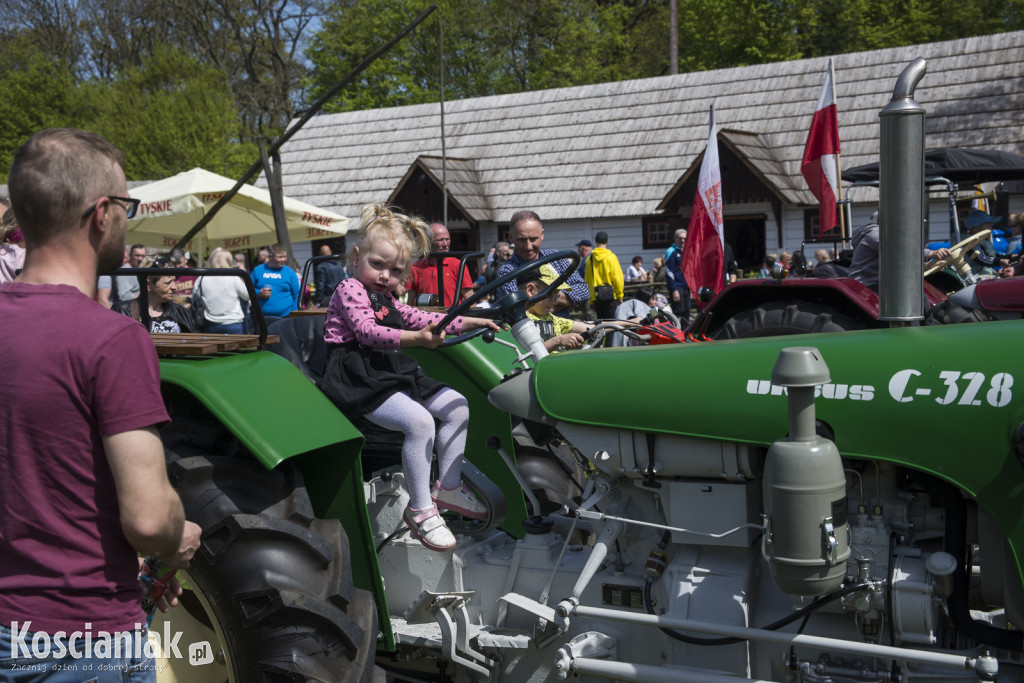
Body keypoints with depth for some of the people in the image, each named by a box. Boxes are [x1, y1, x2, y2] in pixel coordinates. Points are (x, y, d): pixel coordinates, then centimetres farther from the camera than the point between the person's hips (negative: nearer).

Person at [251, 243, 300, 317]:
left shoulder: (290, 272, 6)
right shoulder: (258, 270, 9)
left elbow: (297, 295, 7)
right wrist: (258, 293, -7)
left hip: (285, 317, -1)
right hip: (262, 317, 1)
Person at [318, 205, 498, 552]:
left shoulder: (386, 299, 21)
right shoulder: (350, 289, -9)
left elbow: (419, 318, 27)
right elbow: (367, 331, -25)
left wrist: (467, 322, 18)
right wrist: (414, 338, -40)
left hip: (395, 374, 10)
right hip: (360, 380, -10)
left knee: (457, 406, 5)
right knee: (419, 421, -29)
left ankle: (448, 486, 14)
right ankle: (420, 508, -16)